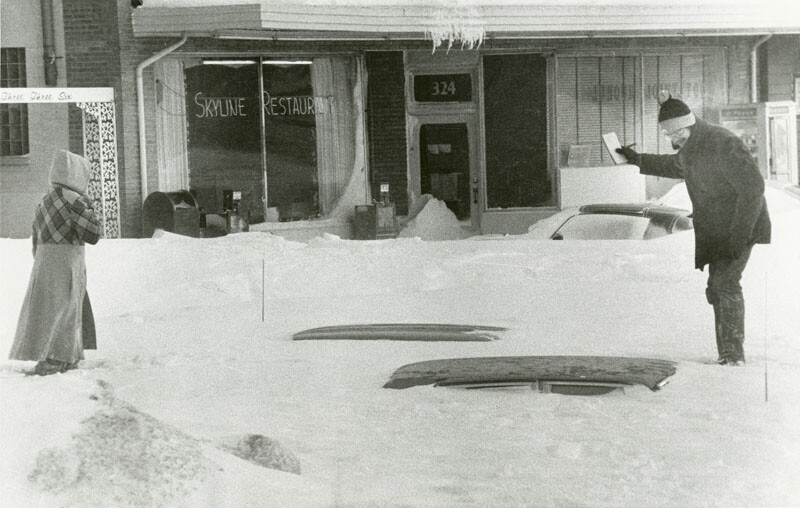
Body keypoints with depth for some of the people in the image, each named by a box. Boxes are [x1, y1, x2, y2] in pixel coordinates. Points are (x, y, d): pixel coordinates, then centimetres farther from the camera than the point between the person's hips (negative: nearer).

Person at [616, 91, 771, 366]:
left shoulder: (723, 144, -25)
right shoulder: (690, 147, 5)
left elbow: (753, 187, -26)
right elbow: (676, 166, 31)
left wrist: (738, 236, -28)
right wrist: (638, 160, 29)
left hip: (740, 226, -9)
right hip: (715, 229, 9)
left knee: (726, 283, -17)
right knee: (717, 287, 9)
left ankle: (734, 354, -15)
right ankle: (727, 354, 16)